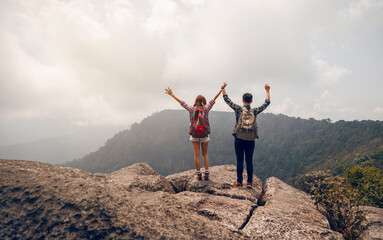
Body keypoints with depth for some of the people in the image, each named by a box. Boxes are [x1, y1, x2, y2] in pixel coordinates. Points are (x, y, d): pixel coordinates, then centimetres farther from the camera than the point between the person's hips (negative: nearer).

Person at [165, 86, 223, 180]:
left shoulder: (192, 109, -4)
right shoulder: (206, 109, -4)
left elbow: (181, 102, 0)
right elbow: (213, 100, 0)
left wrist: (172, 94, 7)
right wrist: (221, 90, 6)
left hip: (194, 135, 0)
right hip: (205, 135, 1)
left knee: (196, 155, 5)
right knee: (205, 154, 13)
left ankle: (199, 174, 8)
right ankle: (206, 173, 9)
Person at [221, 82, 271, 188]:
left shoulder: (239, 109, -6)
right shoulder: (254, 111, 0)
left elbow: (227, 100, 0)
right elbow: (267, 103, 12)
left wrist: (223, 88, 10)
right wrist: (267, 90, 22)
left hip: (239, 139, -2)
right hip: (251, 140, 2)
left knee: (239, 161, 3)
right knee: (249, 161, 9)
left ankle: (239, 182, 9)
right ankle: (250, 182, 13)